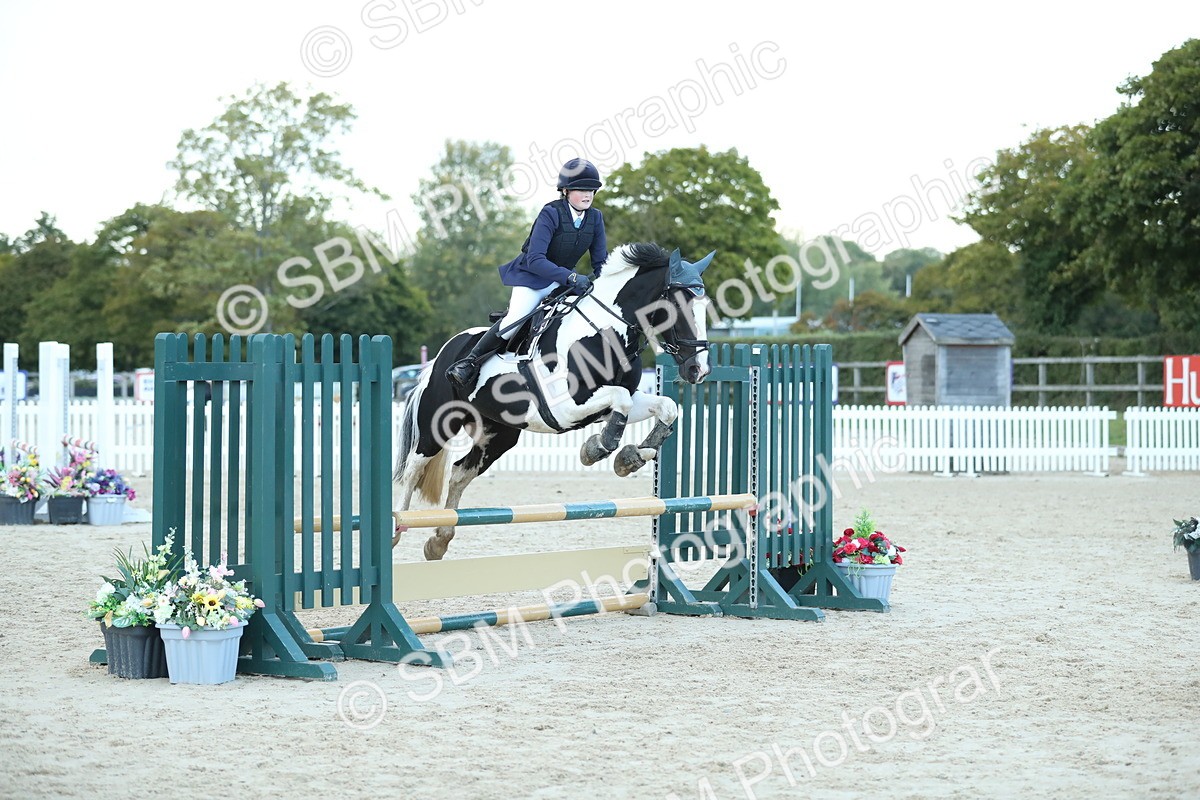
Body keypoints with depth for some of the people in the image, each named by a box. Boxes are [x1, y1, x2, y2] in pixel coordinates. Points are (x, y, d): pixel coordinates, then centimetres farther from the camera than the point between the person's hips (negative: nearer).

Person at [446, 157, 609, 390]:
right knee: (515, 319, -26)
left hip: (564, 279, 7)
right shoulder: (551, 214, -22)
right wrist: (571, 278, -39)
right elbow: (535, 259, -30)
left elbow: (600, 262, 2)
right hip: (532, 275, -6)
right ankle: (468, 363, -12)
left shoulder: (595, 218, -5)